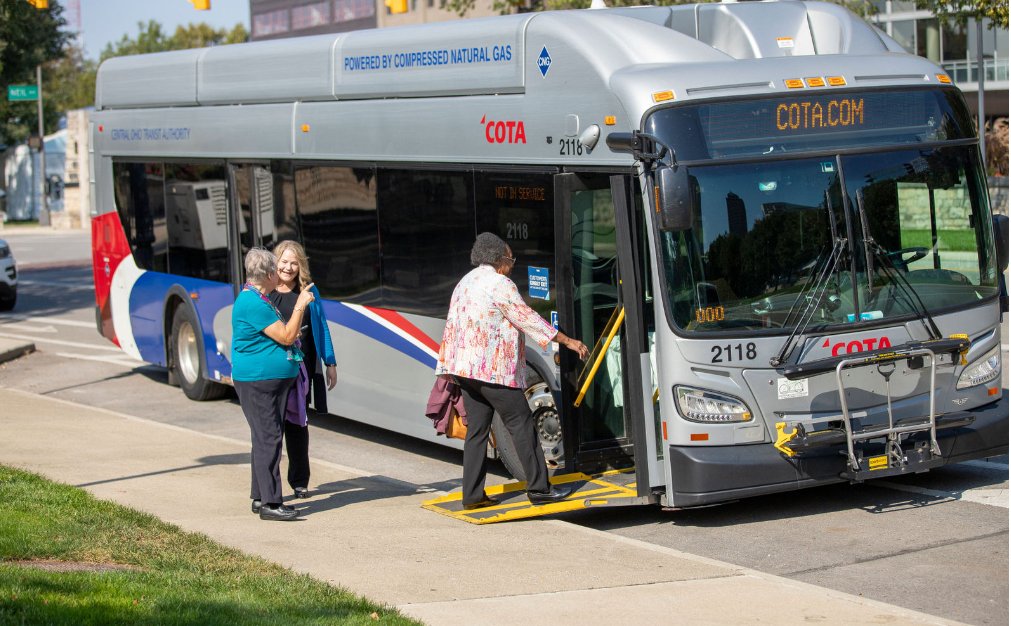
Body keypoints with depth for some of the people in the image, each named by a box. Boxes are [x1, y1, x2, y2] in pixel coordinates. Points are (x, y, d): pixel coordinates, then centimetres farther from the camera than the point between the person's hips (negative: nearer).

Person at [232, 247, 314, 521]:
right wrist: (300, 306, -11)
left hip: (274, 381, 11)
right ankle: (269, 503, -9)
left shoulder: (260, 299, 15)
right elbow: (286, 336, -19)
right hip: (257, 382, -11)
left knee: (266, 438, 14)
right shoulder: (253, 303, -19)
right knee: (268, 438, -10)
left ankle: (261, 497, 21)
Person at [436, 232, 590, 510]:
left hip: (466, 369, 8)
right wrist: (568, 341, -6)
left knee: (477, 429, 9)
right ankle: (539, 488, -1)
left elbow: (451, 328, 20)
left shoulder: (463, 284, 17)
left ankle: (472, 495, 7)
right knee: (521, 424, -2)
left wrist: (447, 366, 24)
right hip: (494, 369, -8)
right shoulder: (499, 284, -10)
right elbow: (528, 320, -11)